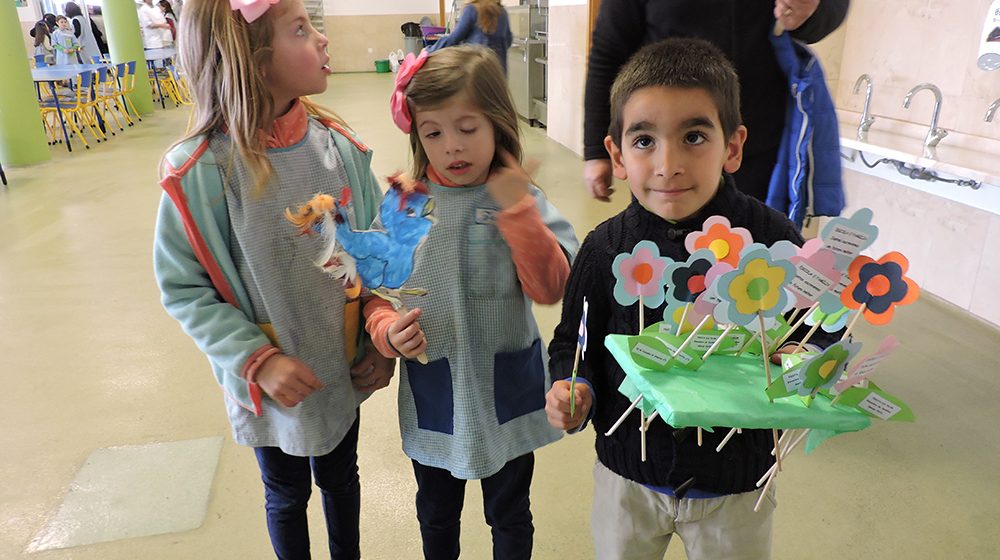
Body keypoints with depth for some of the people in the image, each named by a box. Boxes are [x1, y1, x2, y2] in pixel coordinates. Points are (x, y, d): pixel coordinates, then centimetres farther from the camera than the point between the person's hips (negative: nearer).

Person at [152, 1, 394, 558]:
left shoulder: (338, 144, -11)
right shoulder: (201, 172, -21)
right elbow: (184, 287, -12)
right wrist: (256, 361, -20)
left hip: (347, 369, 3)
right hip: (272, 383, -3)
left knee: (340, 477, 26)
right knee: (287, 496, 22)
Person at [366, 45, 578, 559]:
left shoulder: (520, 201, -12)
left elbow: (551, 288, -20)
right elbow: (377, 292, -2)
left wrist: (517, 211, -27)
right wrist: (388, 331, -23)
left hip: (508, 395, -1)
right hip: (433, 398, 2)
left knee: (510, 517, 23)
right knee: (436, 516, 26)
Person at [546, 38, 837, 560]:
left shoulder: (771, 238, -16)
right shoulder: (605, 248, -14)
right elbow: (574, 341, -2)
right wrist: (573, 389, -21)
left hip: (735, 480, 0)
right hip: (629, 472, 1)